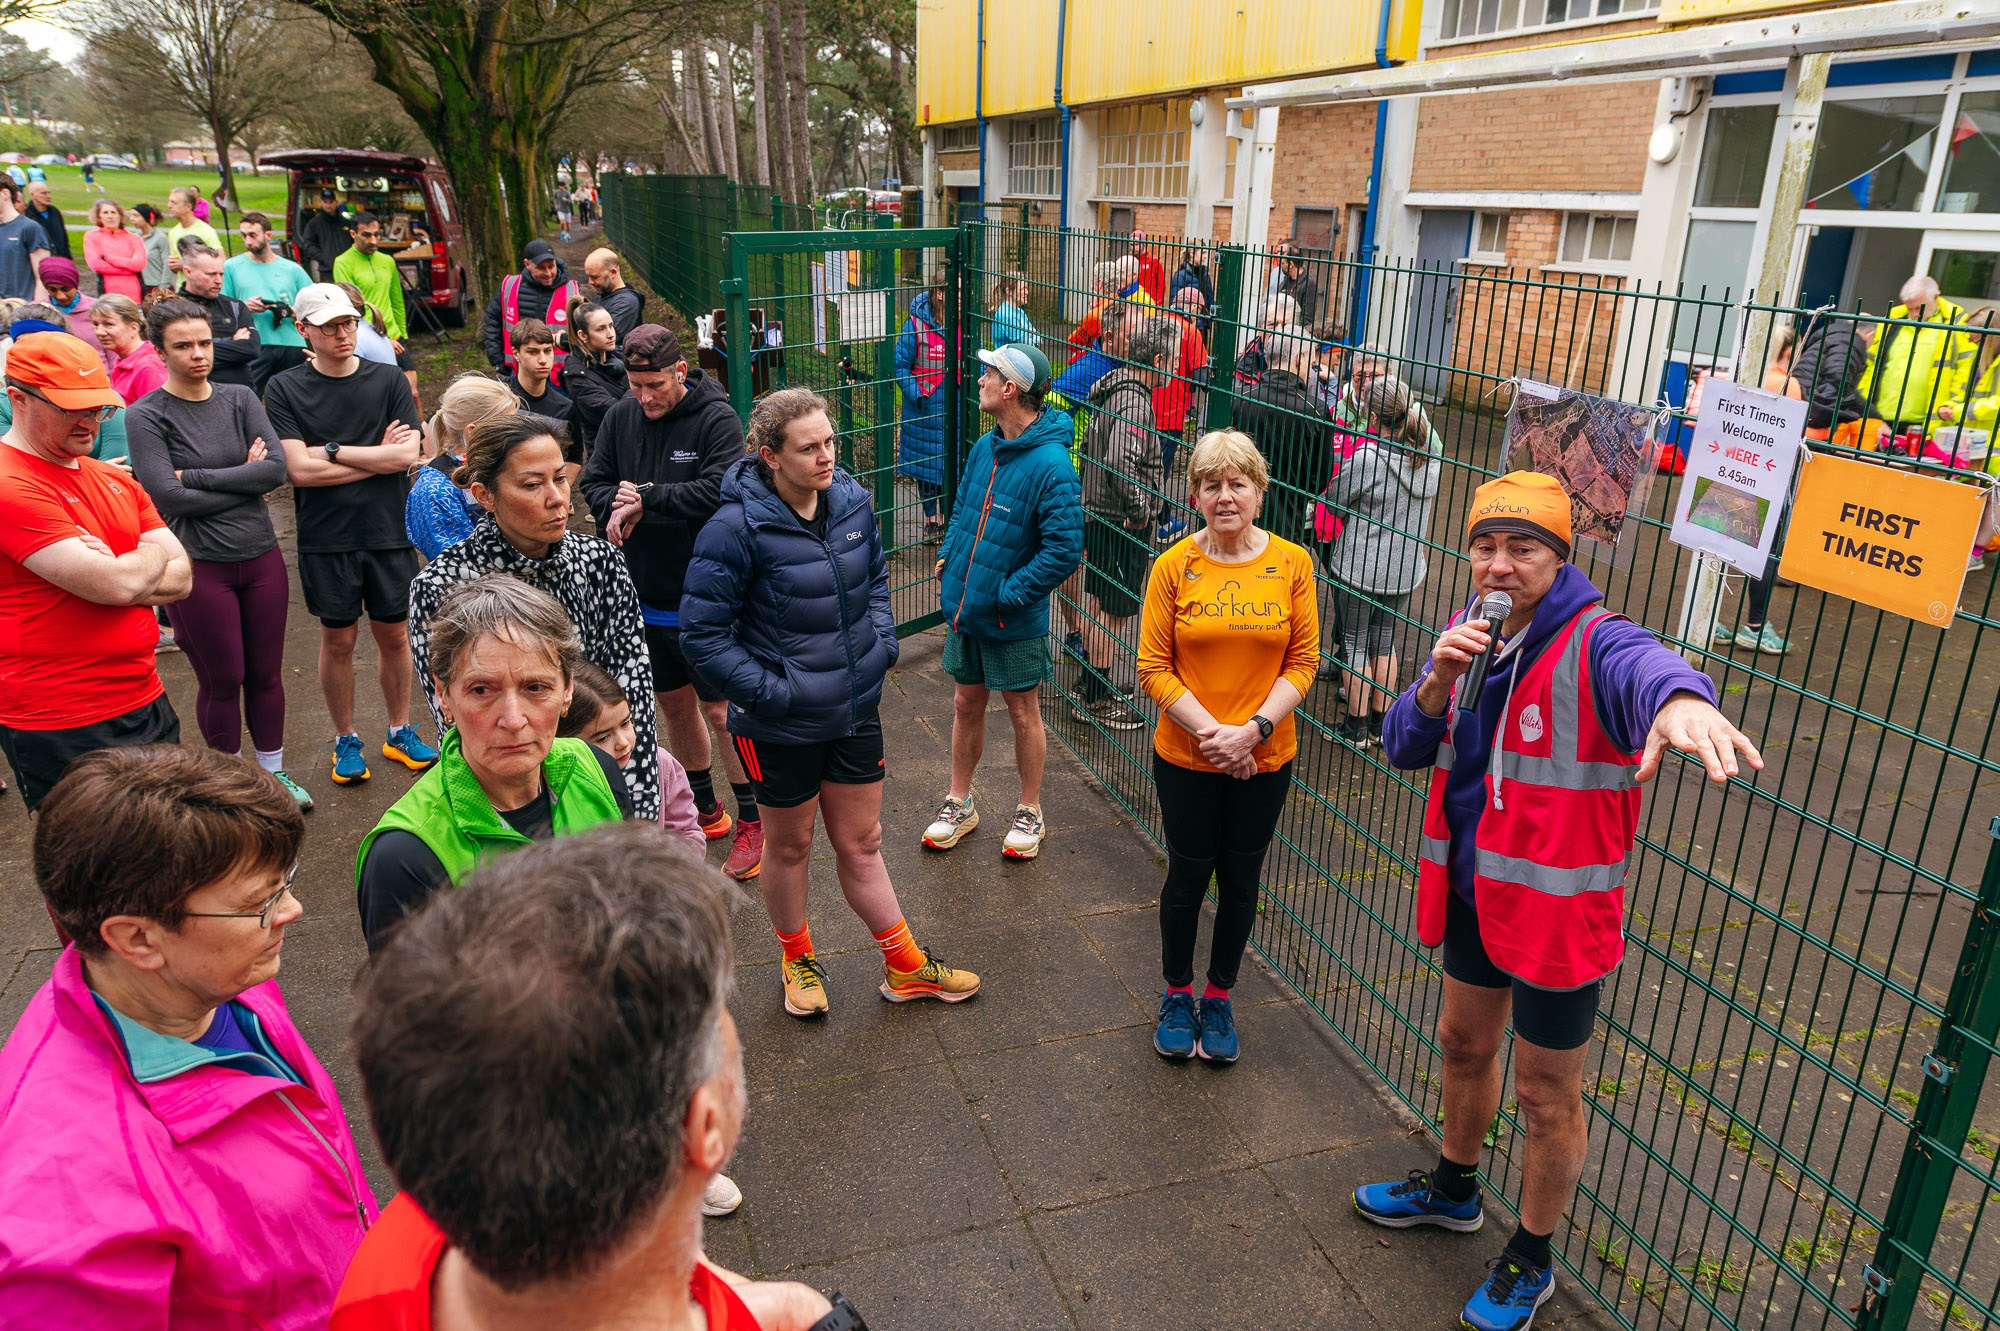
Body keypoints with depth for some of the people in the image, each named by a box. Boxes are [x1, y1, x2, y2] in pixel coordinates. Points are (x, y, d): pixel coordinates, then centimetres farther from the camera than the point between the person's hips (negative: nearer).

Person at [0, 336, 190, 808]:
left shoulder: (116, 481, 12)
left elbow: (181, 577, 6)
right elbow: (119, 584, -22)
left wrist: (118, 575, -13)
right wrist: (151, 557, -1)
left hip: (147, 702, 8)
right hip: (61, 729, -8)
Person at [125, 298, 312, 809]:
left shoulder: (240, 398, 4)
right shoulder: (147, 416, -7)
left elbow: (277, 468, -9)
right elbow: (168, 497, -15)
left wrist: (195, 475, -12)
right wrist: (243, 478, -9)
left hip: (261, 556, 3)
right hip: (200, 566, -3)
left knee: (266, 674, 13)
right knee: (222, 682, 8)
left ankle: (273, 772, 30)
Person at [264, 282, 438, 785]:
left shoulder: (388, 379, 1)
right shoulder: (285, 390, -3)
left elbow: (409, 454, -10)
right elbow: (299, 469, -13)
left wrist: (332, 450, -11)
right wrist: (378, 455, -11)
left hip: (389, 533, 1)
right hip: (326, 540, -1)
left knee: (394, 634, 10)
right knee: (338, 640, 8)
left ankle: (399, 731, 27)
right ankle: (346, 740, 24)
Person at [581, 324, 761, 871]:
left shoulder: (716, 419, -13)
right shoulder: (619, 418, 4)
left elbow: (721, 490, -25)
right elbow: (594, 482, 5)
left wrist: (647, 497, -20)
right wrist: (616, 508, -17)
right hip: (644, 595, 6)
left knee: (722, 709, -1)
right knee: (674, 704, 17)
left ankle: (752, 821, 15)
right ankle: (705, 811, 35)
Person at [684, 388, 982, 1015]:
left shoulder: (853, 501, -4)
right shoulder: (736, 529, -21)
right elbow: (701, 633, -17)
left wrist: (882, 640, 2)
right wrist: (765, 690, -20)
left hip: (856, 709, 4)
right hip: (782, 723, -4)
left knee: (860, 843, 18)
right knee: (789, 846, 18)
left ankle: (905, 967, 33)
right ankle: (798, 959, 43)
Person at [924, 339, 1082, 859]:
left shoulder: (1050, 466, -21)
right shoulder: (984, 448, 3)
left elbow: (1064, 549, -23)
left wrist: (1010, 592, -20)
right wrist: (949, 555, 4)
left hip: (1013, 620, -6)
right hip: (963, 604, 7)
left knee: (1023, 714, 10)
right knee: (966, 705, 18)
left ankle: (1029, 812, 28)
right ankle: (959, 802, 34)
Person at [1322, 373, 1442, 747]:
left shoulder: (1366, 459, -23)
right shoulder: (1432, 455, -3)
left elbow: (1332, 499, -9)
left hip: (1359, 567, -6)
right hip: (1404, 568, 6)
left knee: (1356, 643, 8)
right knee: (1385, 641, 18)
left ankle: (1357, 727, 17)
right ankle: (1380, 722, 28)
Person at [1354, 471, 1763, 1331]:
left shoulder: (1591, 644, -21)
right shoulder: (1472, 637, 1)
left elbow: (1643, 665, -46)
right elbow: (1403, 749, 1)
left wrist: (1679, 697, -71)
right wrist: (1439, 682, -19)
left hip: (1556, 907, -7)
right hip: (1475, 891, 7)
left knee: (1547, 1097, 10)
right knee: (1464, 1046, 26)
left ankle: (1530, 1261, 34)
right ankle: (1453, 1190, 51)